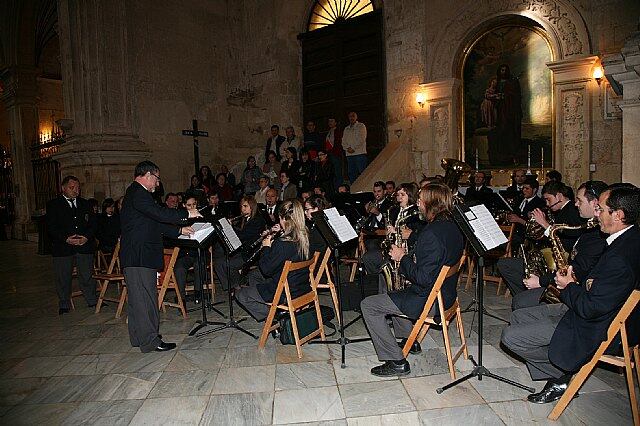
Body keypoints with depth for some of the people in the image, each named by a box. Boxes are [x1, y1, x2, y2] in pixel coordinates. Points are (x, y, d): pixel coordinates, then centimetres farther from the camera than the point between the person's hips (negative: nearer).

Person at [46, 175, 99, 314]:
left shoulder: (85, 204, 14)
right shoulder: (53, 205, 4)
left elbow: (93, 223, 9)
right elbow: (51, 227, -3)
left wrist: (87, 237, -8)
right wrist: (66, 239, -17)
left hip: (85, 245, 2)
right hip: (63, 247, -2)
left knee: (87, 275, 4)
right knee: (63, 278, 6)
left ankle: (92, 300, 17)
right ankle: (64, 305, 21)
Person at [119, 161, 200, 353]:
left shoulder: (136, 193, 21)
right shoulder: (138, 193, -12)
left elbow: (154, 223, 23)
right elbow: (159, 213, -24)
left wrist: (179, 230, 19)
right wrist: (186, 213, -14)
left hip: (137, 256, 11)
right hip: (139, 257, -11)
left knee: (138, 298, 16)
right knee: (145, 298, -4)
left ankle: (139, 337, 27)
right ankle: (150, 341, 4)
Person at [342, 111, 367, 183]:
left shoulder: (361, 126, 6)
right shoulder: (346, 129, 21)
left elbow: (361, 139, -6)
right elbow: (344, 141, 14)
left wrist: (353, 148, -11)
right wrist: (348, 148, -6)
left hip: (360, 153, -5)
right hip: (349, 154, 5)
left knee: (362, 173, -9)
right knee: (351, 174, 2)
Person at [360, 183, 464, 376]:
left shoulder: (431, 233, -27)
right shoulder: (452, 227, 3)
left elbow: (423, 278, -30)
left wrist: (403, 258, -16)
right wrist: (407, 256, 6)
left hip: (427, 301, -10)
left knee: (368, 305, -4)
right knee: (393, 293, 32)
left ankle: (396, 362, -1)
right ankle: (409, 341, 38)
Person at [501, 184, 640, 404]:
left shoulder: (621, 258, -32)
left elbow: (590, 309, -28)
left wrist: (569, 287, -9)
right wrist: (578, 284, -2)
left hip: (596, 329, -10)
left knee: (510, 336, -12)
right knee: (518, 317, 13)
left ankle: (563, 375, 8)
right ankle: (559, 372, 12)